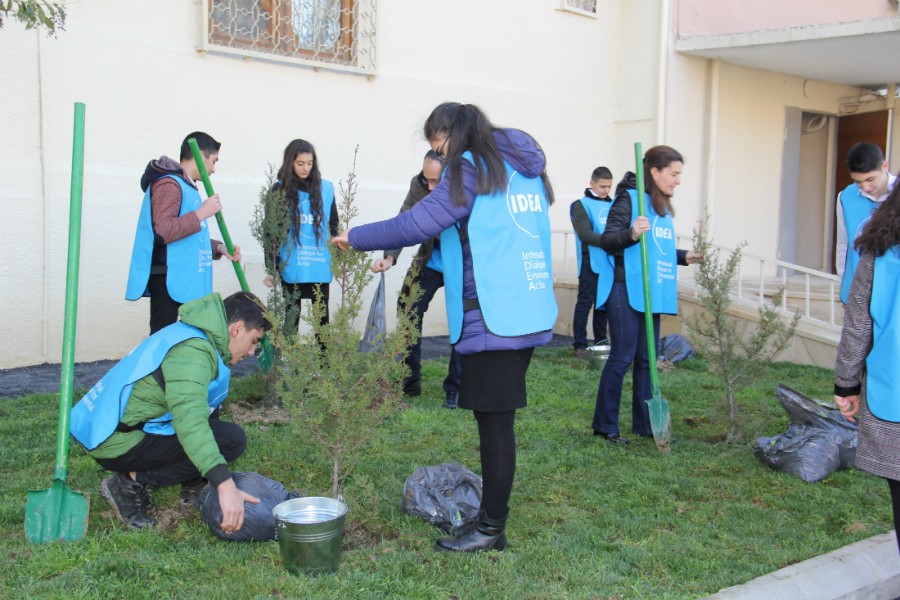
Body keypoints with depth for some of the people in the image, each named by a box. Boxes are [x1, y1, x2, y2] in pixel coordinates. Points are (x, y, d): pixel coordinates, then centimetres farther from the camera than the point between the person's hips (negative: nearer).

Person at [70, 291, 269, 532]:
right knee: (232, 438, -17)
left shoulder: (191, 333, 12)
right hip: (118, 444, -10)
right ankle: (131, 484, -10)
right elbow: (189, 419, -36)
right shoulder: (192, 350, -20)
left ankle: (193, 487, 12)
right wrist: (225, 484, -42)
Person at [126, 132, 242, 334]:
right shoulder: (168, 184, -11)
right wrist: (201, 213, -19)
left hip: (185, 281, 10)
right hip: (167, 280, -10)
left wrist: (219, 248, 13)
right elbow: (162, 231, -24)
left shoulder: (186, 186, 21)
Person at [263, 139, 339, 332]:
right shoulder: (280, 191, -1)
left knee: (323, 317, 8)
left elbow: (334, 226, 10)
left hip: (320, 268, 2)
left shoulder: (325, 188, 3)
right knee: (291, 317, 8)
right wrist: (271, 268, -2)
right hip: (291, 269, -1)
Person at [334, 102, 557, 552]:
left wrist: (356, 237, -1)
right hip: (528, 312, 9)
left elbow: (418, 223, -13)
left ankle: (491, 529, 6)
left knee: (494, 420, -2)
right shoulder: (522, 168, 18)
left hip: (494, 316, -9)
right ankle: (490, 515, 23)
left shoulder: (470, 168, -8)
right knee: (496, 419, 14)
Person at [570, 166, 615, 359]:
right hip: (590, 263, -5)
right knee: (585, 303, -3)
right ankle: (580, 345, 1)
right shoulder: (581, 205, -3)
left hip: (610, 263, 5)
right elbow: (585, 234, -14)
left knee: (604, 302, 11)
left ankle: (601, 340, 21)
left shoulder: (613, 205, 14)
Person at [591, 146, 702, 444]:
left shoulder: (661, 206, 18)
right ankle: (604, 425, 5)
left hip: (652, 293, 8)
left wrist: (683, 256, 16)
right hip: (626, 290, -8)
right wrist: (631, 234, -31)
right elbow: (607, 240, -14)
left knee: (647, 359, 11)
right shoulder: (629, 199, -8)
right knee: (622, 357, -5)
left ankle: (644, 424, 19)